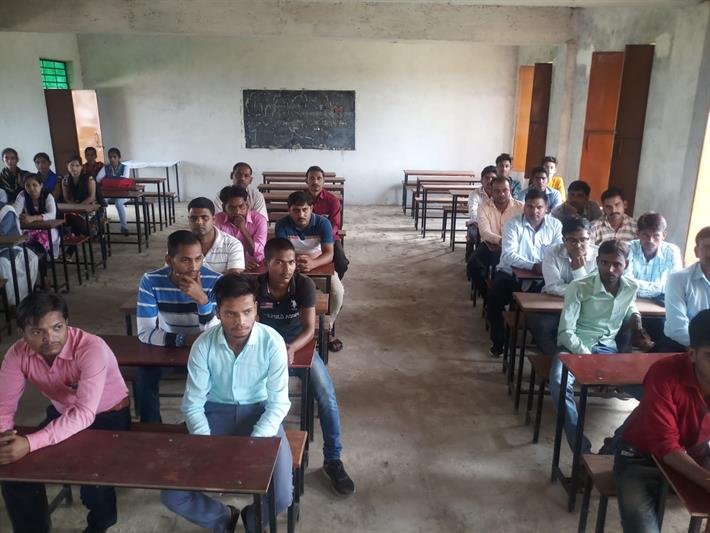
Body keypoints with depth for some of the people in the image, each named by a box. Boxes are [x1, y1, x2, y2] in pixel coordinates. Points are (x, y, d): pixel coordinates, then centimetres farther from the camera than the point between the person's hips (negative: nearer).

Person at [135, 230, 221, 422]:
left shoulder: (215, 281, -23)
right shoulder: (151, 281, -19)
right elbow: (145, 333, -21)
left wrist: (202, 299, -41)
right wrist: (185, 339, -32)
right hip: (167, 345, 1)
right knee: (144, 378, -24)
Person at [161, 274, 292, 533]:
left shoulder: (272, 342, -19)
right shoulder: (203, 345, -16)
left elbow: (278, 403, -14)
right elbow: (192, 405, -8)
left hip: (259, 412, -1)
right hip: (215, 413, 2)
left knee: (281, 496, -20)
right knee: (172, 496, -13)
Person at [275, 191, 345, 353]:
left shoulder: (323, 223, -17)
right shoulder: (282, 225, -15)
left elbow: (329, 254, -25)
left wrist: (313, 263, -47)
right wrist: (294, 261, -45)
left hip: (320, 265, 0)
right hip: (291, 267, 1)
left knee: (338, 291, -26)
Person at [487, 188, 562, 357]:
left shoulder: (555, 225, 2)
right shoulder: (513, 224, -7)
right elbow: (509, 255, -18)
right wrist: (533, 266, -31)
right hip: (511, 273, -1)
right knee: (493, 299, -24)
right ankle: (498, 341, -2)